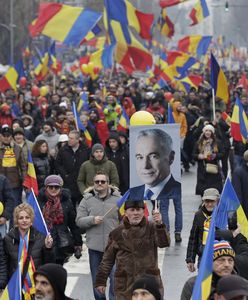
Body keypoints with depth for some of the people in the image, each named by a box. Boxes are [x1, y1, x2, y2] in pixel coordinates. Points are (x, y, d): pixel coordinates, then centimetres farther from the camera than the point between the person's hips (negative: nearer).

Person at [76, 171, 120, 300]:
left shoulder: (118, 199, 3)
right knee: (96, 279, 11)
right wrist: (92, 220, -15)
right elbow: (79, 221, 2)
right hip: (95, 246, 2)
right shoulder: (87, 200, 5)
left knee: (115, 277, -5)